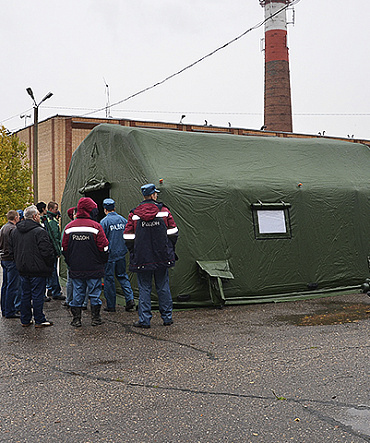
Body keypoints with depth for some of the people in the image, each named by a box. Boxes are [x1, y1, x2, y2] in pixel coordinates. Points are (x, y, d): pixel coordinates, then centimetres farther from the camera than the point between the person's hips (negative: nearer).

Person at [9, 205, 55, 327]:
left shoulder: (15, 231, 8)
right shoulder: (39, 231, -17)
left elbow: (11, 249, 17)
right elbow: (47, 251, -19)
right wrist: (50, 265, -5)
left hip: (22, 269, 7)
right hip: (37, 269, -7)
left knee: (25, 294, 15)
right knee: (38, 295, 1)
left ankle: (25, 320, 21)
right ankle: (39, 321, 8)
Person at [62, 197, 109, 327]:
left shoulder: (69, 227, 2)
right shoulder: (96, 226, -11)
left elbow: (64, 248, 7)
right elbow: (104, 248, -9)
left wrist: (70, 263, 18)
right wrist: (102, 262, 7)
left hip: (75, 268, 3)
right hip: (94, 268, -3)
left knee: (77, 293, 10)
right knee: (94, 292, 7)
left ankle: (76, 319, 12)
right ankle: (95, 318, 12)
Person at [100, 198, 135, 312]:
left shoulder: (104, 222, -12)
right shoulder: (123, 219, 4)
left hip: (109, 255, -5)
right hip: (121, 253, 5)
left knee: (109, 278, 4)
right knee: (122, 276, 16)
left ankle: (111, 306, 8)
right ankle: (130, 299, 2)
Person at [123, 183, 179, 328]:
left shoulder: (134, 214, -1)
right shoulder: (164, 211, 0)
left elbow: (128, 237, 0)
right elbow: (172, 232, 3)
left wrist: (133, 252, 14)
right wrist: (170, 249, 17)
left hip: (142, 258, -1)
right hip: (162, 257, 1)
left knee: (144, 288, 5)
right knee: (163, 286, 10)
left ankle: (144, 320, 5)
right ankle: (167, 318, 17)